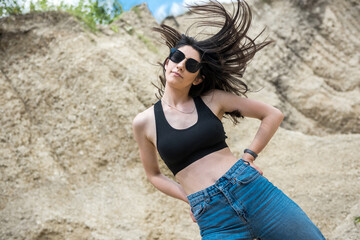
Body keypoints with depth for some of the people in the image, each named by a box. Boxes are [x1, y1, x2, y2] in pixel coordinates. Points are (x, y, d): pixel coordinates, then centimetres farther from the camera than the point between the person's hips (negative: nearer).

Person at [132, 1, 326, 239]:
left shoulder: (213, 99, 5)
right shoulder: (144, 122, 5)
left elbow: (273, 115, 12)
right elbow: (154, 174, 18)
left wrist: (249, 156, 4)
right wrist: (191, 199, 6)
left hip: (254, 190, 1)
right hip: (213, 218, -1)